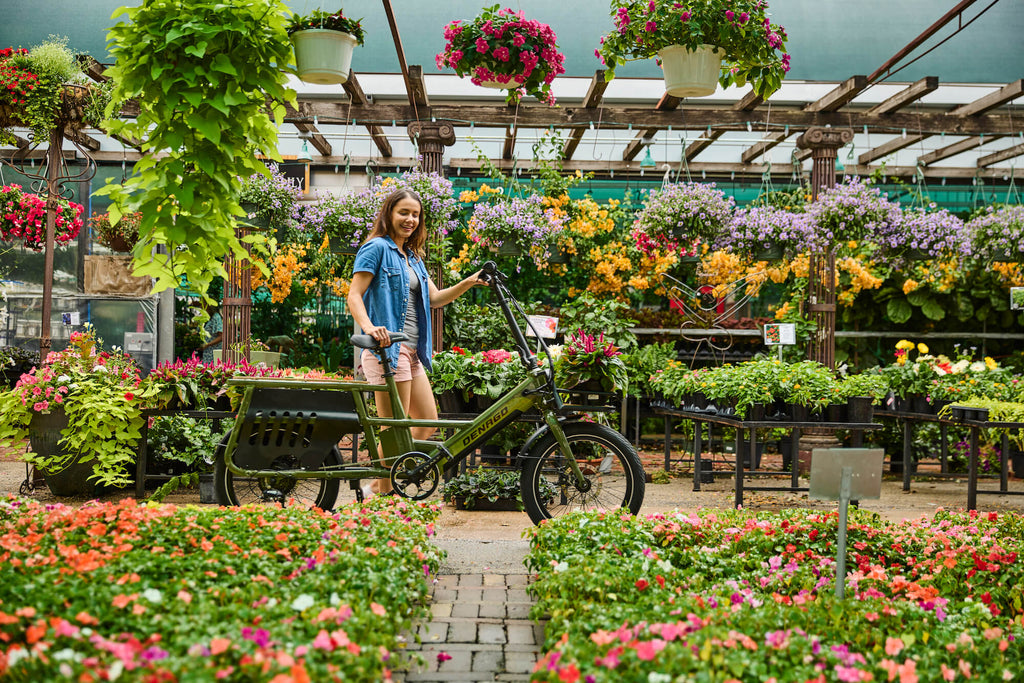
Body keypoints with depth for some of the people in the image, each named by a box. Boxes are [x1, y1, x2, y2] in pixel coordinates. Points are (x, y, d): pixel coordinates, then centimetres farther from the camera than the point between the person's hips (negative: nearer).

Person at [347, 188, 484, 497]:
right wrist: (369, 326, -31)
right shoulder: (377, 248, -6)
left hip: (411, 351, 9)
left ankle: (379, 485, 19)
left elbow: (434, 298, 15)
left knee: (428, 421, 10)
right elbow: (354, 296, -13)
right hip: (387, 346, -9)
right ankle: (382, 492, 7)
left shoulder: (413, 257, 20)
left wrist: (468, 283, 1)